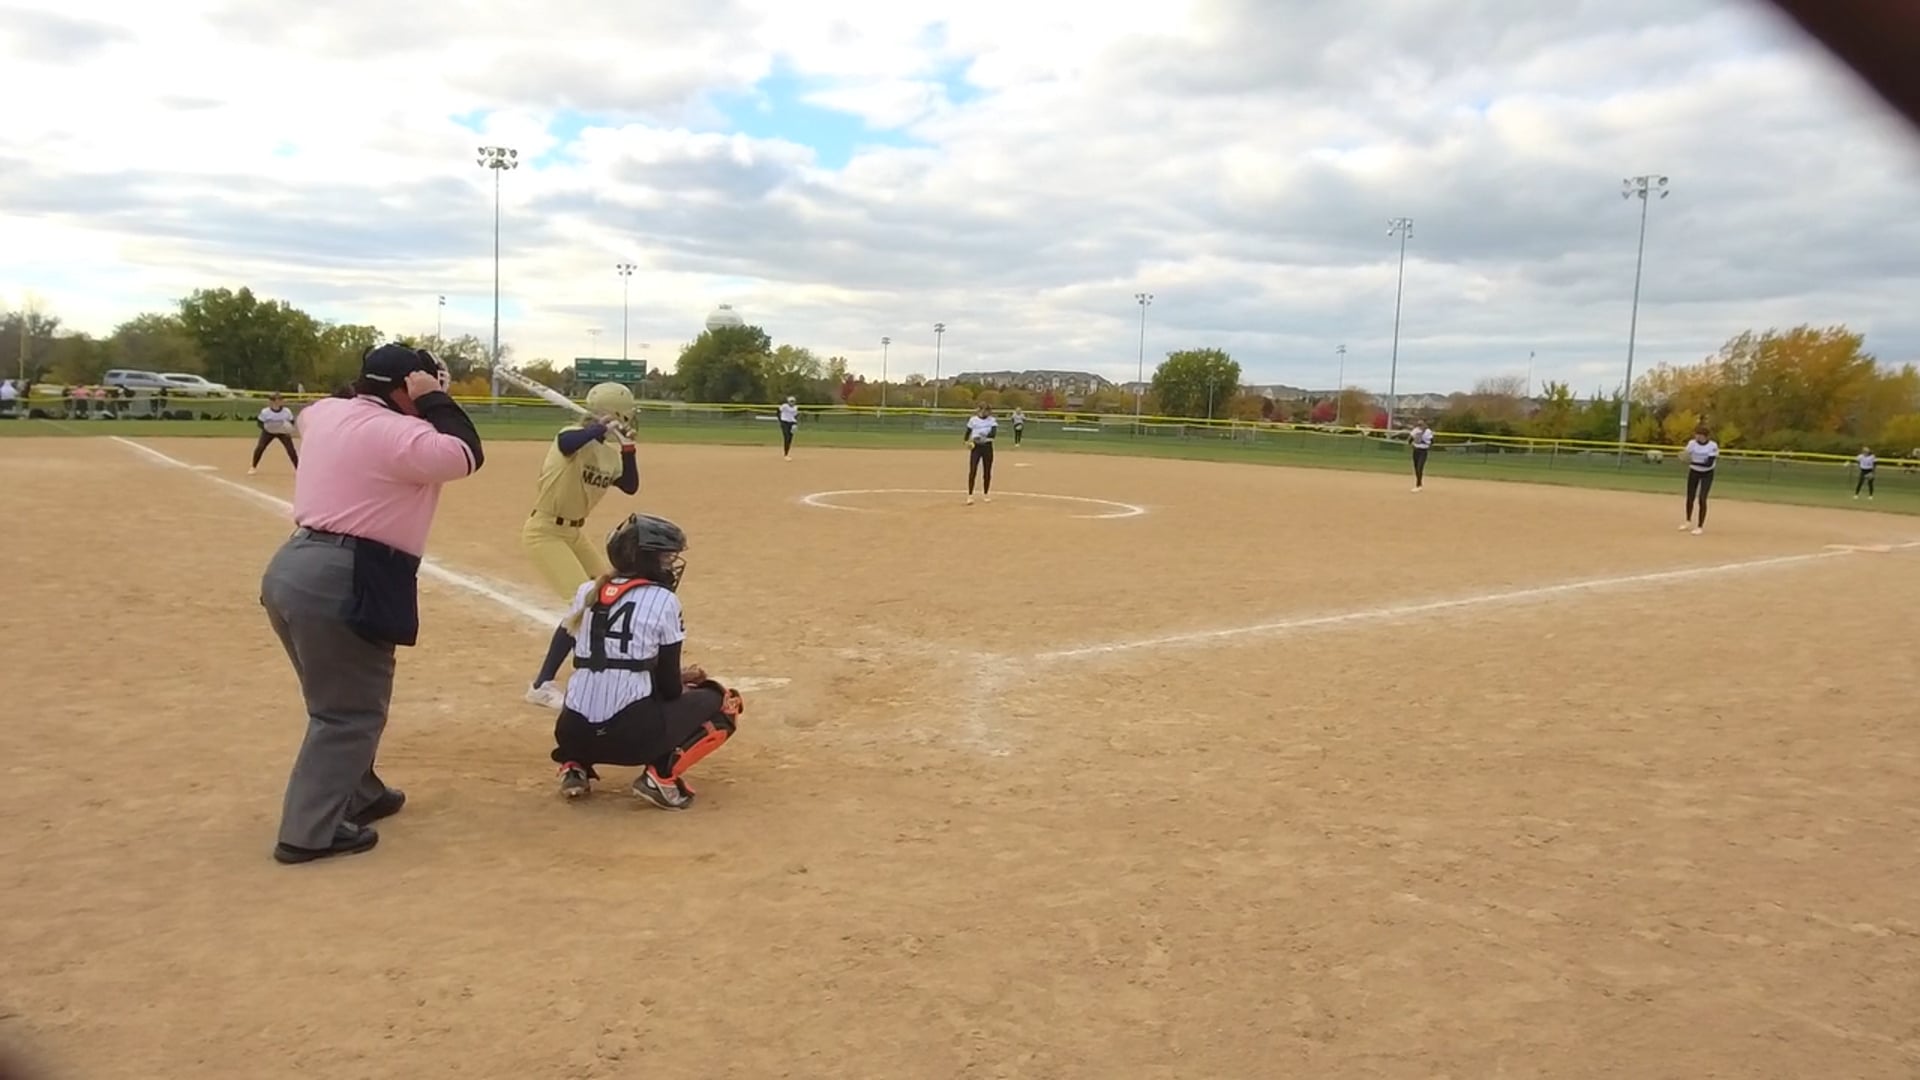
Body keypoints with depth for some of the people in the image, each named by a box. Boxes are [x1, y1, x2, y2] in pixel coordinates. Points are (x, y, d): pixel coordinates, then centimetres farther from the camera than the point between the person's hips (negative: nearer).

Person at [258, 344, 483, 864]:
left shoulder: (325, 412, 12)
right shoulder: (398, 434, -14)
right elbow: (466, 455, -12)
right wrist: (434, 399, -4)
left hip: (293, 567, 10)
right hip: (345, 582, -9)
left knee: (341, 700, 23)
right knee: (351, 710, 1)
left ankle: (358, 794, 38)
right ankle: (310, 831, 4)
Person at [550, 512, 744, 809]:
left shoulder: (587, 592, 12)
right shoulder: (663, 600, -3)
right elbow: (670, 690, -1)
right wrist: (681, 683, 23)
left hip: (573, 733, 6)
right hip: (632, 735, -5)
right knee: (723, 702, 15)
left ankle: (574, 766, 15)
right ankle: (662, 773, -3)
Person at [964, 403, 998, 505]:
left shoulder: (992, 420, -2)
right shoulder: (973, 420, 1)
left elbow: (993, 433, -16)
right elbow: (968, 432, 7)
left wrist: (985, 435, -34)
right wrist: (967, 441, -11)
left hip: (987, 446, 0)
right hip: (976, 446, 0)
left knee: (987, 471, 7)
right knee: (972, 471, -8)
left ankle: (986, 494, 22)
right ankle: (970, 495, -7)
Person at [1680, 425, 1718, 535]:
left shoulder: (1713, 446, -19)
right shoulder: (1692, 443, -11)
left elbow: (1709, 463, -26)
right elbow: (1688, 457, -16)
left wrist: (1694, 462, -39)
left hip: (1707, 474, -3)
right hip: (1694, 472, 3)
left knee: (1702, 499, -11)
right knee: (1690, 498, 7)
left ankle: (1700, 526, 0)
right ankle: (1688, 521, 31)